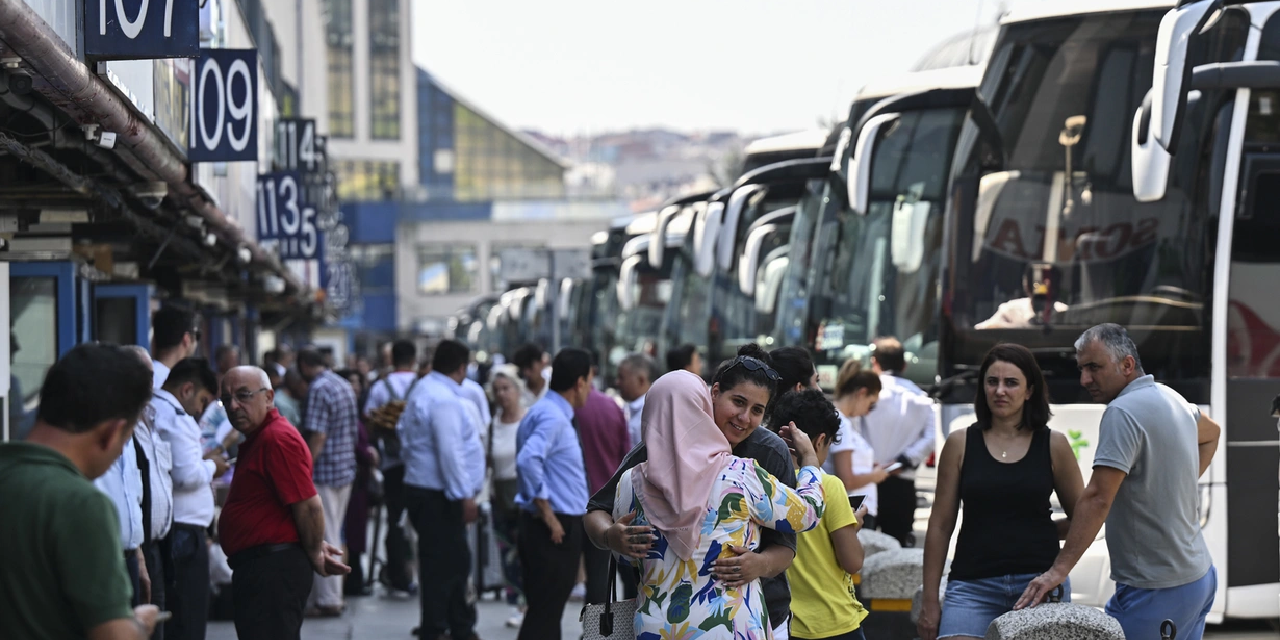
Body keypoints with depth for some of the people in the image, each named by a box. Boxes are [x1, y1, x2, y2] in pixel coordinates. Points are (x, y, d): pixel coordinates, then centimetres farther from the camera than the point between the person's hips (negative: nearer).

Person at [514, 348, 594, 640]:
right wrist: (547, 513, -24)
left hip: (559, 528, 10)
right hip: (555, 529, -10)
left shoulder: (554, 413, 14)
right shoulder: (553, 417, -17)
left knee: (547, 615, 16)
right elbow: (528, 461, -31)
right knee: (543, 616, -7)